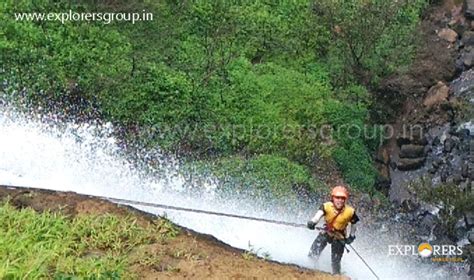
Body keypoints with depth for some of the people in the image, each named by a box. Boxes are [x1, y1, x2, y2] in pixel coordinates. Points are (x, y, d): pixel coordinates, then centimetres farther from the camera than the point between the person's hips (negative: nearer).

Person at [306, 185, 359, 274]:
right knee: (313, 254, -11)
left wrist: (351, 237, -1)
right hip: (326, 233, 0)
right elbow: (319, 214, -43)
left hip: (339, 237, 0)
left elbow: (353, 223, -2)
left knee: (336, 262, 2)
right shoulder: (327, 206, -24)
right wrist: (312, 222, -62)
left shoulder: (350, 212, -21)